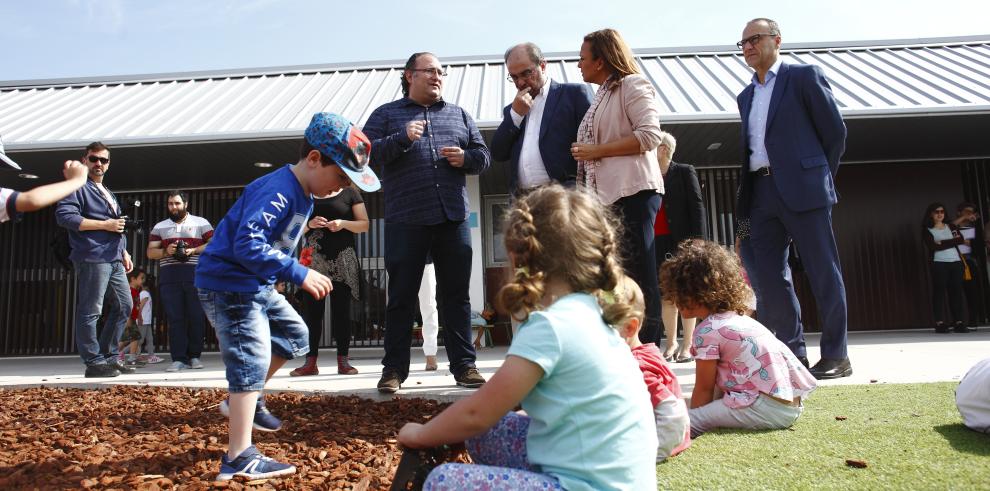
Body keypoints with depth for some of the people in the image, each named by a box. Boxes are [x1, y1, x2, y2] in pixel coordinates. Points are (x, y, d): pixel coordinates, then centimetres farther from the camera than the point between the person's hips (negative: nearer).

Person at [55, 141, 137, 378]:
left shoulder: (108, 193, 26)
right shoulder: (78, 187, -1)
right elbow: (64, 216, -15)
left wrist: (124, 252, 20)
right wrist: (105, 224, -16)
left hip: (114, 260, 9)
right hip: (92, 259, -9)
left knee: (124, 305, 9)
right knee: (90, 311, -5)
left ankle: (109, 356, 17)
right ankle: (94, 362, 0)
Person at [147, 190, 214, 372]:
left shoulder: (201, 223, 10)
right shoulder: (159, 227, 18)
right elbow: (150, 252, 14)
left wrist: (194, 250, -10)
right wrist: (166, 251, -6)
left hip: (195, 275, -2)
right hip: (169, 277, 2)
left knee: (196, 317, -3)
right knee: (175, 318, -2)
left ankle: (194, 356, 8)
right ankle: (179, 359, 0)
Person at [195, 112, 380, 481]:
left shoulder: (302, 194, 7)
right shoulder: (278, 191, -25)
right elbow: (247, 245, -35)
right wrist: (299, 274, -34)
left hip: (257, 286, 10)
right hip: (229, 284, -10)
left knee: (294, 334, 20)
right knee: (252, 360, -12)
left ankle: (242, 400, 31)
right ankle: (239, 460, -7)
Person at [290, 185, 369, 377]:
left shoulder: (350, 193, 9)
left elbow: (364, 224, 5)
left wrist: (343, 223, -13)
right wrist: (309, 224, -5)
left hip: (343, 259, -2)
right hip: (313, 259, 2)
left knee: (341, 309, -1)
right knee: (311, 309, -2)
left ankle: (343, 361, 4)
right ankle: (310, 362, 2)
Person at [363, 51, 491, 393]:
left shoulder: (459, 115, 19)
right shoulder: (386, 114, 10)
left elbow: (484, 155, 19)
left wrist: (466, 158, -3)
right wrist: (402, 139, -16)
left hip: (454, 218, 3)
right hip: (406, 221, -2)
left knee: (457, 295, 6)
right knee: (401, 297, 3)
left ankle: (464, 365, 13)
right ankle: (394, 369, 12)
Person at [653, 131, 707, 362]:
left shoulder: (684, 172, 4)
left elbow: (697, 206, -3)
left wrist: (698, 240, -13)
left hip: (682, 241, -3)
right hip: (657, 242, 4)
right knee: (665, 295, 4)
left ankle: (687, 346, 4)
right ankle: (671, 343, 13)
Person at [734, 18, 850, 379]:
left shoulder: (804, 76, 3)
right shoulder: (746, 96, 20)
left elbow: (835, 131, 2)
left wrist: (819, 178, 4)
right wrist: (748, 193, 10)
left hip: (801, 190, -6)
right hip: (762, 192, 6)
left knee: (823, 273, -1)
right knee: (768, 276, 3)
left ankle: (835, 356, 7)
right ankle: (793, 353, 12)